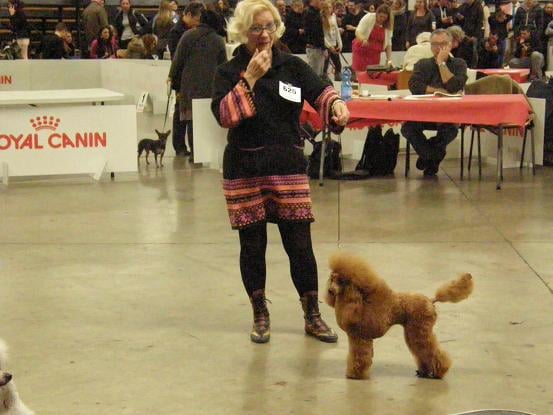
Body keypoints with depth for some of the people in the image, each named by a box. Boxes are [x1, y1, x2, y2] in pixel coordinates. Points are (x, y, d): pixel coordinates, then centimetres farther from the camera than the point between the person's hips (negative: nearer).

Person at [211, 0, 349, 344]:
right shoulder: (229, 72, 1)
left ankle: (313, 316, 16)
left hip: (289, 167, 1)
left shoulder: (292, 66, 5)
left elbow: (319, 91, -10)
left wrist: (336, 103, -32)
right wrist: (249, 78, -18)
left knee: (300, 244, 1)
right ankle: (260, 316, 24)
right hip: (245, 170, -1)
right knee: (253, 246, 7)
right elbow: (224, 115, -13)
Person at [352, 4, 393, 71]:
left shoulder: (388, 26, 1)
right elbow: (358, 32, -16)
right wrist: (363, 40, -38)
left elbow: (388, 44, 4)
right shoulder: (368, 18, -10)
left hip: (375, 54, 3)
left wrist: (389, 60, -3)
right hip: (361, 51, -3)